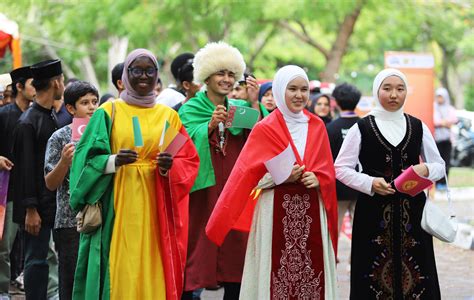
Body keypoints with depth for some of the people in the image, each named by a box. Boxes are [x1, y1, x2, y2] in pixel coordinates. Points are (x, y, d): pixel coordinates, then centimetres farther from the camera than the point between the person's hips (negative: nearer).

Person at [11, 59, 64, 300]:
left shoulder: (51, 118, 12)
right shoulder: (27, 123, -13)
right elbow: (25, 169, -16)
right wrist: (30, 210, -18)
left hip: (54, 202, 8)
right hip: (37, 206, -8)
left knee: (39, 259, 10)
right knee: (36, 260, -3)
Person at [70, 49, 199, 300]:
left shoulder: (168, 116, 11)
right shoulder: (108, 112, 4)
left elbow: (189, 159, 7)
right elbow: (87, 158, -1)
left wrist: (170, 166, -13)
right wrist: (113, 161, -19)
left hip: (154, 207, 2)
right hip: (118, 206, -2)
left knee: (153, 271, -1)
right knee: (120, 273, -6)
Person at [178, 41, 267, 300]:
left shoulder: (240, 109, 13)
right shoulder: (191, 109, 3)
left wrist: (254, 104, -9)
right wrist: (211, 126, -24)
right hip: (202, 192, -3)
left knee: (235, 254, 1)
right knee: (195, 254, -6)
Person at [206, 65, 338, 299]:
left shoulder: (317, 127, 11)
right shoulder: (264, 129, -2)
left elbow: (328, 171, 14)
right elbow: (248, 175, -4)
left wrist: (317, 179, -7)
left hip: (312, 210, 4)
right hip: (277, 211, -3)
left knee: (312, 271, 0)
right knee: (278, 272, -6)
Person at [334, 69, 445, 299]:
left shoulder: (418, 127, 8)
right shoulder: (361, 129, 1)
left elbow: (439, 166, 14)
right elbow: (341, 168, 1)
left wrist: (426, 170, -9)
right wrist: (370, 183, -14)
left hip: (412, 210, 2)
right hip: (374, 211, -2)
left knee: (414, 277, -1)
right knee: (375, 275, -4)